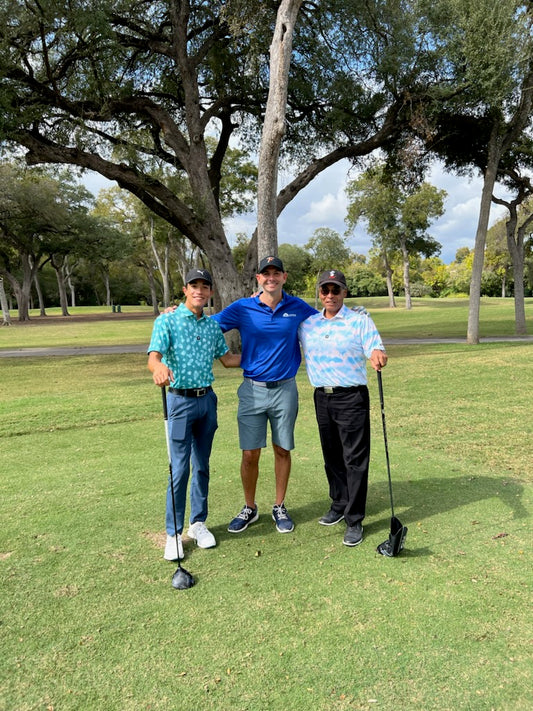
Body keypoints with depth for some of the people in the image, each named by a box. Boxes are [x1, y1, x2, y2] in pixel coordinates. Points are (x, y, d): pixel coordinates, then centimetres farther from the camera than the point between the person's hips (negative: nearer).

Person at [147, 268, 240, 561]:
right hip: (181, 401, -5)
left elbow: (227, 359, 18)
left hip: (207, 399, 5)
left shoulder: (213, 325, 9)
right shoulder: (167, 321, -7)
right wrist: (160, 367, -43)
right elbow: (153, 357, -20)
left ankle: (198, 523, 27)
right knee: (180, 469, -4)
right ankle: (173, 533, 10)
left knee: (202, 466, 12)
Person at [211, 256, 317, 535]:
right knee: (250, 454, 3)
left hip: (285, 389, 1)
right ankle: (249, 508, 24)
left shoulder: (298, 308, 1)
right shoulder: (242, 308, -2)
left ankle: (279, 507, 28)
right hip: (252, 389, -1)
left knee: (282, 450, 10)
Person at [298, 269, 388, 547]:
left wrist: (377, 355, -37)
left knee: (355, 459, -3)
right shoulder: (307, 323, 9)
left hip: (351, 398, -5)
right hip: (322, 397, 5)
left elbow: (375, 349, -13)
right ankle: (339, 505, 33)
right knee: (331, 456, 15)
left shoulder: (360, 319, -4)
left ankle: (354, 520, 6)